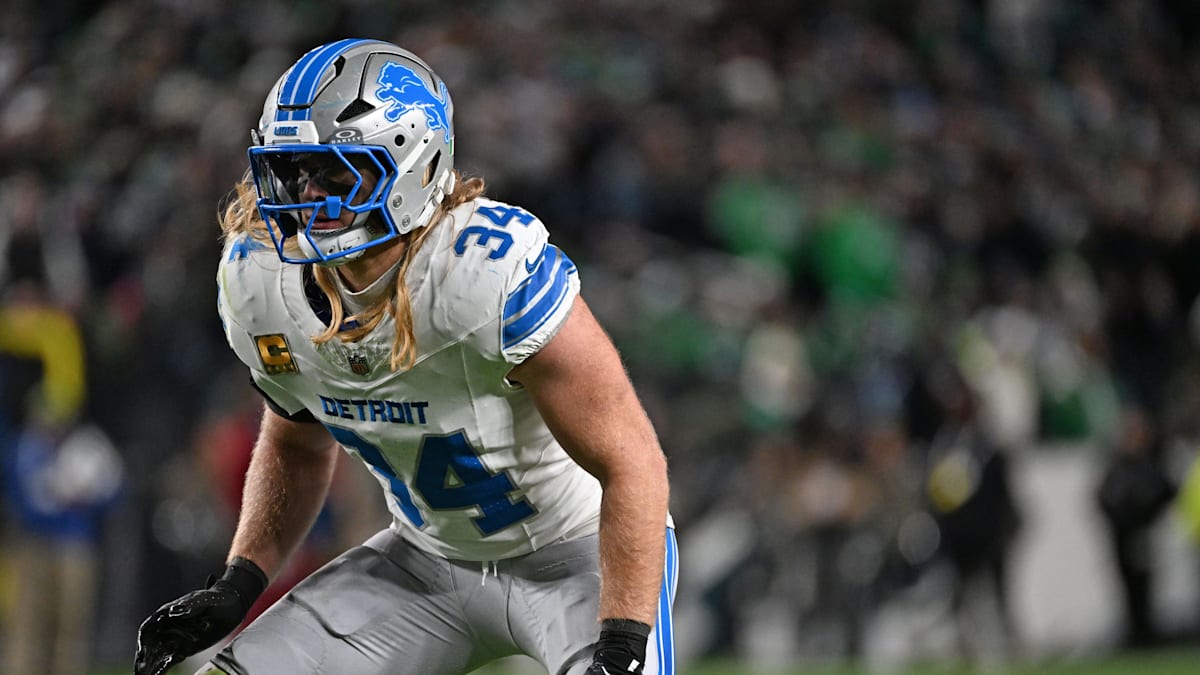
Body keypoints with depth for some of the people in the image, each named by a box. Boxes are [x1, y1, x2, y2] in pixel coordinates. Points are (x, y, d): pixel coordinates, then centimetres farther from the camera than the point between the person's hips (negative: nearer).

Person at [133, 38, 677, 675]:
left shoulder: (492, 269, -32)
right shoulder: (257, 282, -11)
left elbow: (631, 463, -28)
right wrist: (237, 587, -2)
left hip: (579, 553, -6)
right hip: (428, 558, 6)